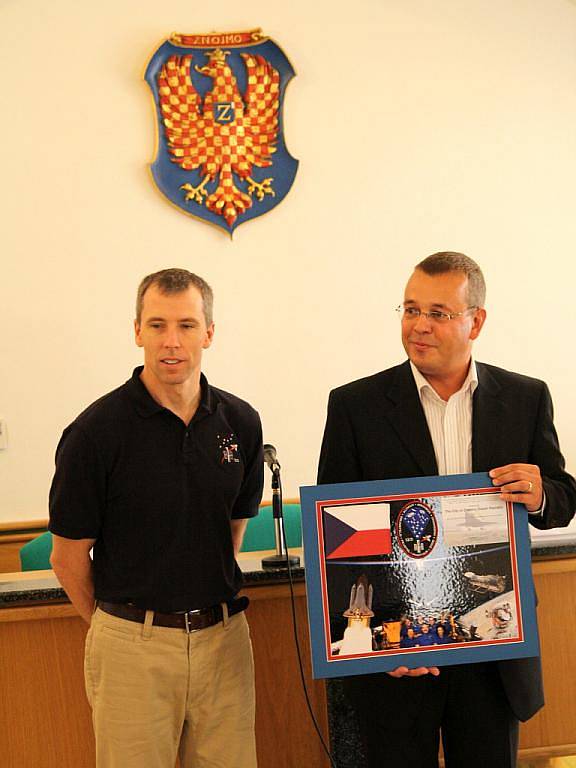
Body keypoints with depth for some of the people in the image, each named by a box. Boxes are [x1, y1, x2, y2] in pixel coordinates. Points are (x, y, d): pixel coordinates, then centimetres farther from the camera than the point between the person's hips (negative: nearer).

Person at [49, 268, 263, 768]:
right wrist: (115, 623, 8)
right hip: (134, 646, -3)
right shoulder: (97, 431, -12)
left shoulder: (240, 422, 1)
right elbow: (69, 557, -4)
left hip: (224, 636, 4)